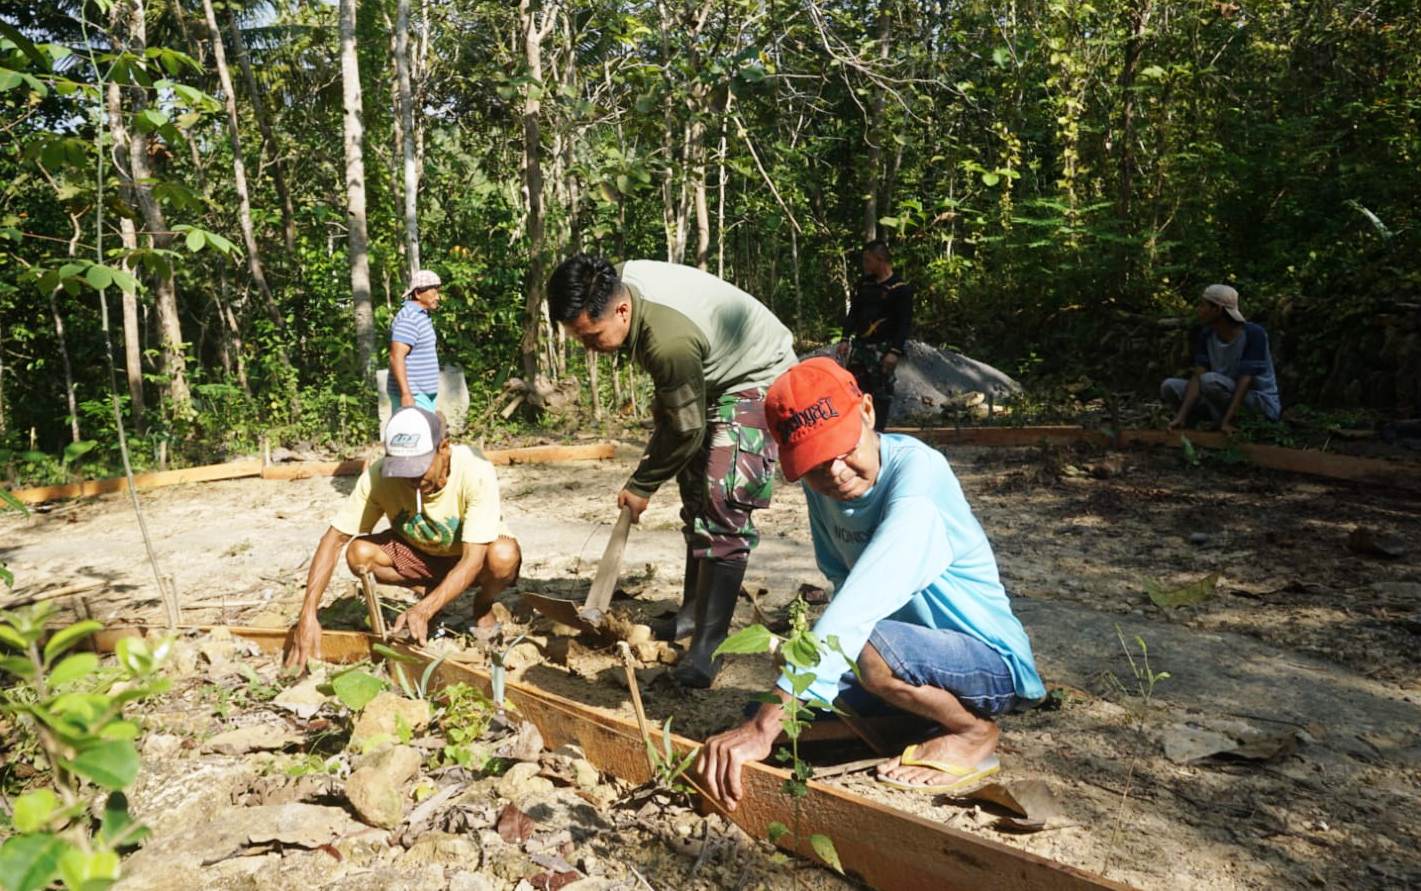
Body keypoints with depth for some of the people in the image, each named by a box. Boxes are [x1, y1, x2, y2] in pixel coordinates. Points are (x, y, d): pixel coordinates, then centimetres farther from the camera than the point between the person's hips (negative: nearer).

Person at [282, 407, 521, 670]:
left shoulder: (475, 471, -34)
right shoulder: (380, 474, -26)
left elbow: (473, 560, -35)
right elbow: (334, 538, -21)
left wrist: (424, 611, -46)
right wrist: (308, 614, -31)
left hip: (473, 553, -2)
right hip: (420, 554, 3)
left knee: (504, 555, -36)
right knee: (359, 554, -25)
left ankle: (483, 605, -1)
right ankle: (428, 592, 3)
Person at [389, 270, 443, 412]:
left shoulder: (420, 316, 16)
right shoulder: (409, 319, -16)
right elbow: (396, 358, -23)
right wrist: (406, 394, -29)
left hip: (423, 393, 10)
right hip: (412, 395, -10)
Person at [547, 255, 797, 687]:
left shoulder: (668, 340, -39)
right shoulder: (617, 281, -13)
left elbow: (685, 430, -25)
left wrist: (641, 486, -12)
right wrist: (664, 402, 14)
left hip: (756, 379, -10)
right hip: (713, 375, 10)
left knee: (722, 502, -18)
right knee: (695, 494, 13)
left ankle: (708, 642, -14)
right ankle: (693, 611, 25)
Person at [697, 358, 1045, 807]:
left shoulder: (918, 472, -29)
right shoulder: (820, 482, -5)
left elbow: (860, 605, -40)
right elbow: (843, 583, 1)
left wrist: (765, 725, -44)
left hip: (994, 662, -7)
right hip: (919, 652, 8)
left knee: (868, 648, -35)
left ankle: (975, 733, -5)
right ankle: (937, 707, 12)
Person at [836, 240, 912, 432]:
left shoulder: (900, 288, -8)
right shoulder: (865, 283, 11)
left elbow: (905, 323, -11)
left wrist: (895, 351, -18)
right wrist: (846, 339, 8)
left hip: (883, 349, -6)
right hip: (860, 345, 6)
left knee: (881, 393, -4)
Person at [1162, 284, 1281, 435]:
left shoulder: (1253, 334, -20)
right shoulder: (1205, 335, -3)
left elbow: (1245, 381, -27)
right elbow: (1197, 376, -12)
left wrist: (1227, 422, -37)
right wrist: (1182, 417, -24)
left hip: (1261, 404, -6)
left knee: (1210, 380, -32)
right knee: (1169, 387, -9)